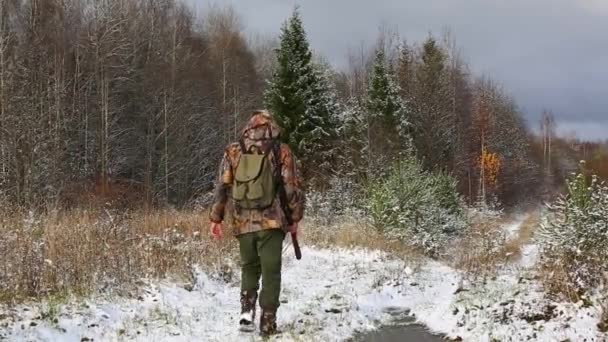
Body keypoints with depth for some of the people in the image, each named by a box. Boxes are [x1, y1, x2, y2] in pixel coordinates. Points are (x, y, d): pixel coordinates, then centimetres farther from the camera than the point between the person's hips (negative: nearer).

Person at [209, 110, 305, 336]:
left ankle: (247, 310, 4)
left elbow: (222, 187, 5)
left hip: (243, 223, 2)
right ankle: (268, 322, 4)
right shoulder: (281, 152, 1)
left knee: (249, 267, 20)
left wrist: (216, 218, 8)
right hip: (271, 222, -2)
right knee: (270, 272, 5)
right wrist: (295, 218, 8)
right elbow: (293, 188, -1)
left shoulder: (233, 152, 7)